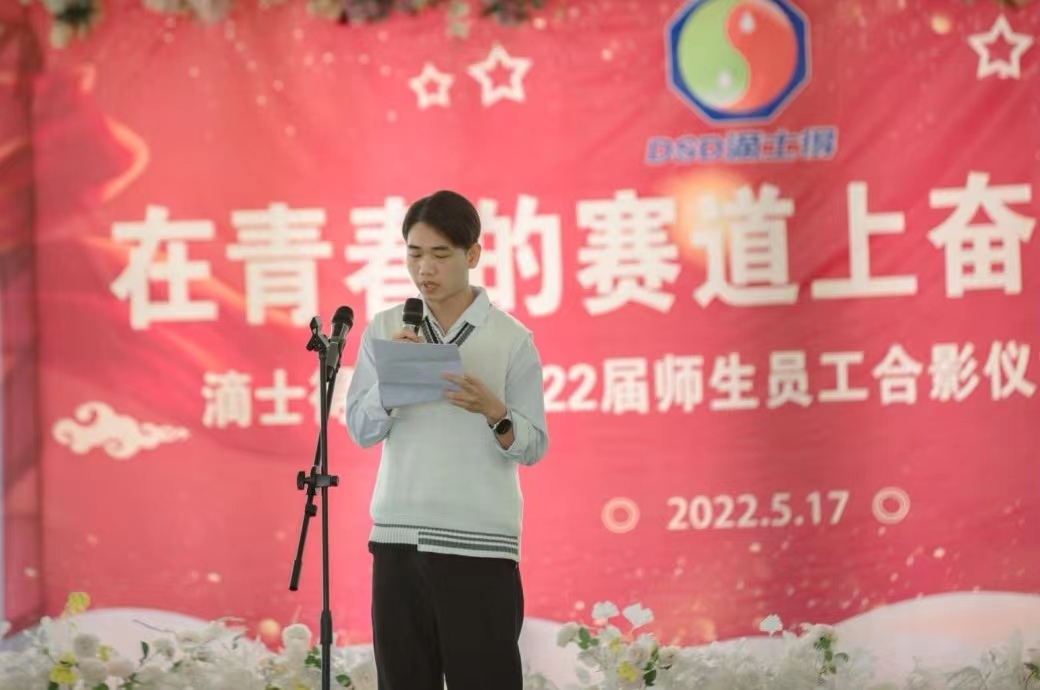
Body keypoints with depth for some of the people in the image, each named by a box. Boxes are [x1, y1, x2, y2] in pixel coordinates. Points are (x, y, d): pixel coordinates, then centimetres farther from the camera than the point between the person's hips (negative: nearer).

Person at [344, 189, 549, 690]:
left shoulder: (511, 339, -2)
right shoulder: (384, 329, 7)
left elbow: (534, 447, -2)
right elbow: (360, 431, 2)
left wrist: (494, 413, -21)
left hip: (480, 542, -3)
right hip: (397, 537, 3)